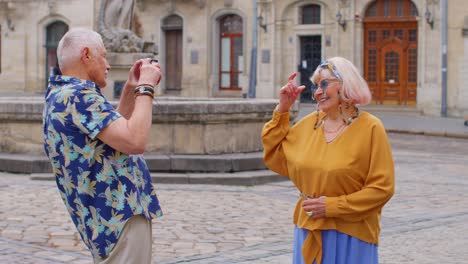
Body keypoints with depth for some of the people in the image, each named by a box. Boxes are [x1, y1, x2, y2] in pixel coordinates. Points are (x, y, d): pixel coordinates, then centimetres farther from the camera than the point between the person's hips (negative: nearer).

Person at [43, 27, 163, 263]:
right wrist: (146, 88, -15)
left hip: (112, 217, 11)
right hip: (120, 216, -11)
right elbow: (135, 141, -26)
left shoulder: (61, 94, 15)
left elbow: (117, 130, 26)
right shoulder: (77, 95, -18)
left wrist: (131, 88, 17)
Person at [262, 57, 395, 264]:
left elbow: (381, 188, -12)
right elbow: (274, 157, 12)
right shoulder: (309, 123, 6)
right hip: (309, 232, 5)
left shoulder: (370, 128, -9)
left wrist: (332, 206, -15)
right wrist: (282, 109, 6)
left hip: (349, 236, -5)